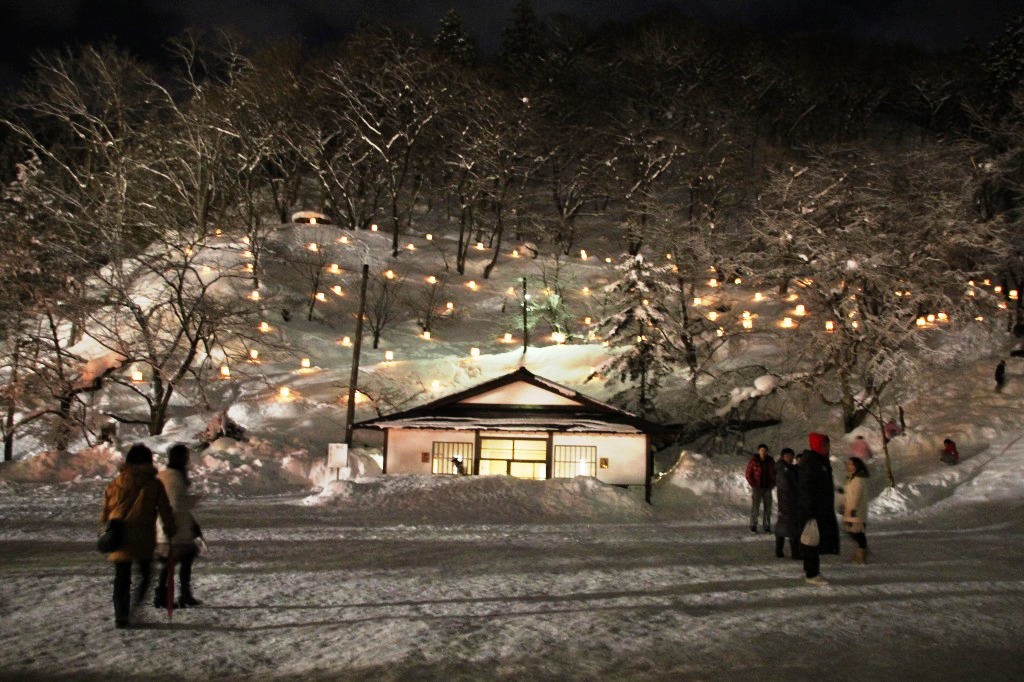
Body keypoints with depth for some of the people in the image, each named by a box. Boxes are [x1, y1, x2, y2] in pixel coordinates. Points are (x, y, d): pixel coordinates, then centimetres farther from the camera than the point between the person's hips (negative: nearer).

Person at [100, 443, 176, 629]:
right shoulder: (154, 484, -4)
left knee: (121, 579, 12)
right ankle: (136, 609, -3)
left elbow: (105, 511, 9)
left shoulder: (115, 483, 4)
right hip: (143, 540, -2)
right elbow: (165, 511, -1)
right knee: (144, 573, 14)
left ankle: (121, 617, 12)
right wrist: (171, 530, 10)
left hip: (119, 539, 2)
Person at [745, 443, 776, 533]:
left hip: (767, 488, 4)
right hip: (756, 488, -3)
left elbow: (774, 473, 13)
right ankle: (753, 527, -1)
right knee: (755, 507, -8)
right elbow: (748, 474, -4)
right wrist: (753, 485, -10)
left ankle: (766, 526, 12)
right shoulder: (753, 461, -7)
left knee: (768, 508, 4)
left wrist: (772, 484, 2)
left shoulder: (770, 461, 3)